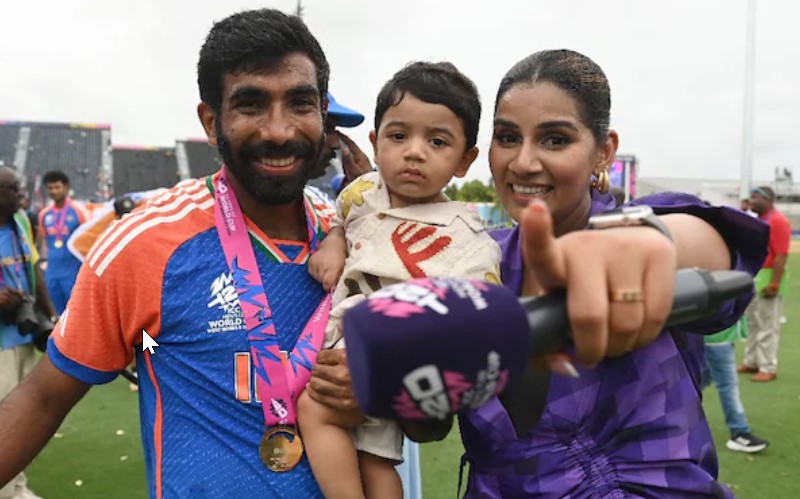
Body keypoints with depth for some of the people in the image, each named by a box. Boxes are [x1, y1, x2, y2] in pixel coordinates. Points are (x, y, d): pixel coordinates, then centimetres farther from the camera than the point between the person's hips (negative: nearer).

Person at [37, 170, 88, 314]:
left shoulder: (78, 211, -5)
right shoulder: (44, 214, 8)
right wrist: (45, 259, 11)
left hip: (73, 269, -5)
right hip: (52, 271, 5)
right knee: (58, 312, 13)